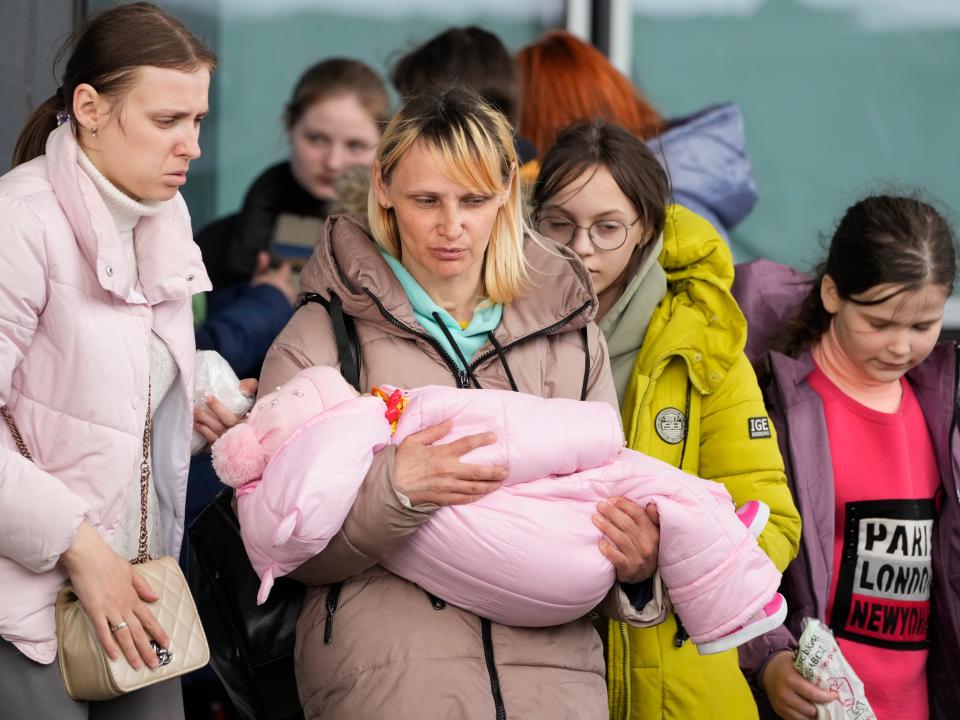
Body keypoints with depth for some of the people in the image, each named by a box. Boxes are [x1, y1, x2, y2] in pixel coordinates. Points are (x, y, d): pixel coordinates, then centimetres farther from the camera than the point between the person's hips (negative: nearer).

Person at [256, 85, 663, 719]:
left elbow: (603, 495, 16)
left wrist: (636, 566, -5)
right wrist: (392, 490, -18)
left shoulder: (570, 333, 12)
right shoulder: (321, 339, 3)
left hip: (554, 664, 3)